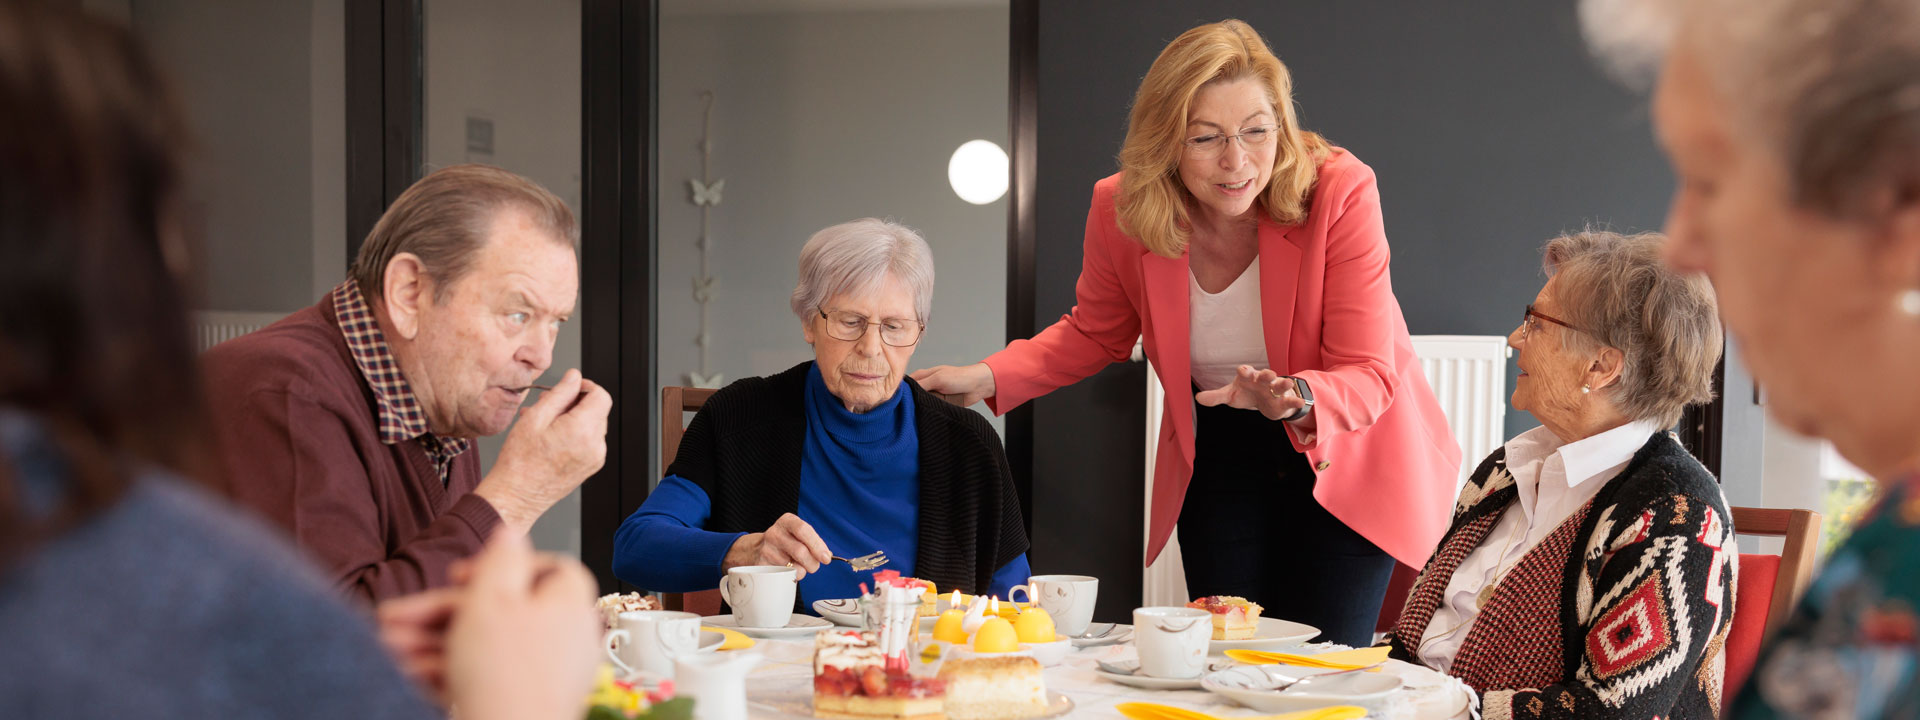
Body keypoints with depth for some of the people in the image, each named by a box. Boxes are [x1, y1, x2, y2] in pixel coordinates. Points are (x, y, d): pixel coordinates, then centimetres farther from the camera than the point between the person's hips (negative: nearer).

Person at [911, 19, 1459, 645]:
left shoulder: (1340, 190, -26)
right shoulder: (1119, 211, -16)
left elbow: (1368, 375, -23)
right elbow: (1096, 334, 5)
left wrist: (1298, 399, -46)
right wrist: (988, 377, -10)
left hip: (1347, 454, -2)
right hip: (1217, 457, 2)